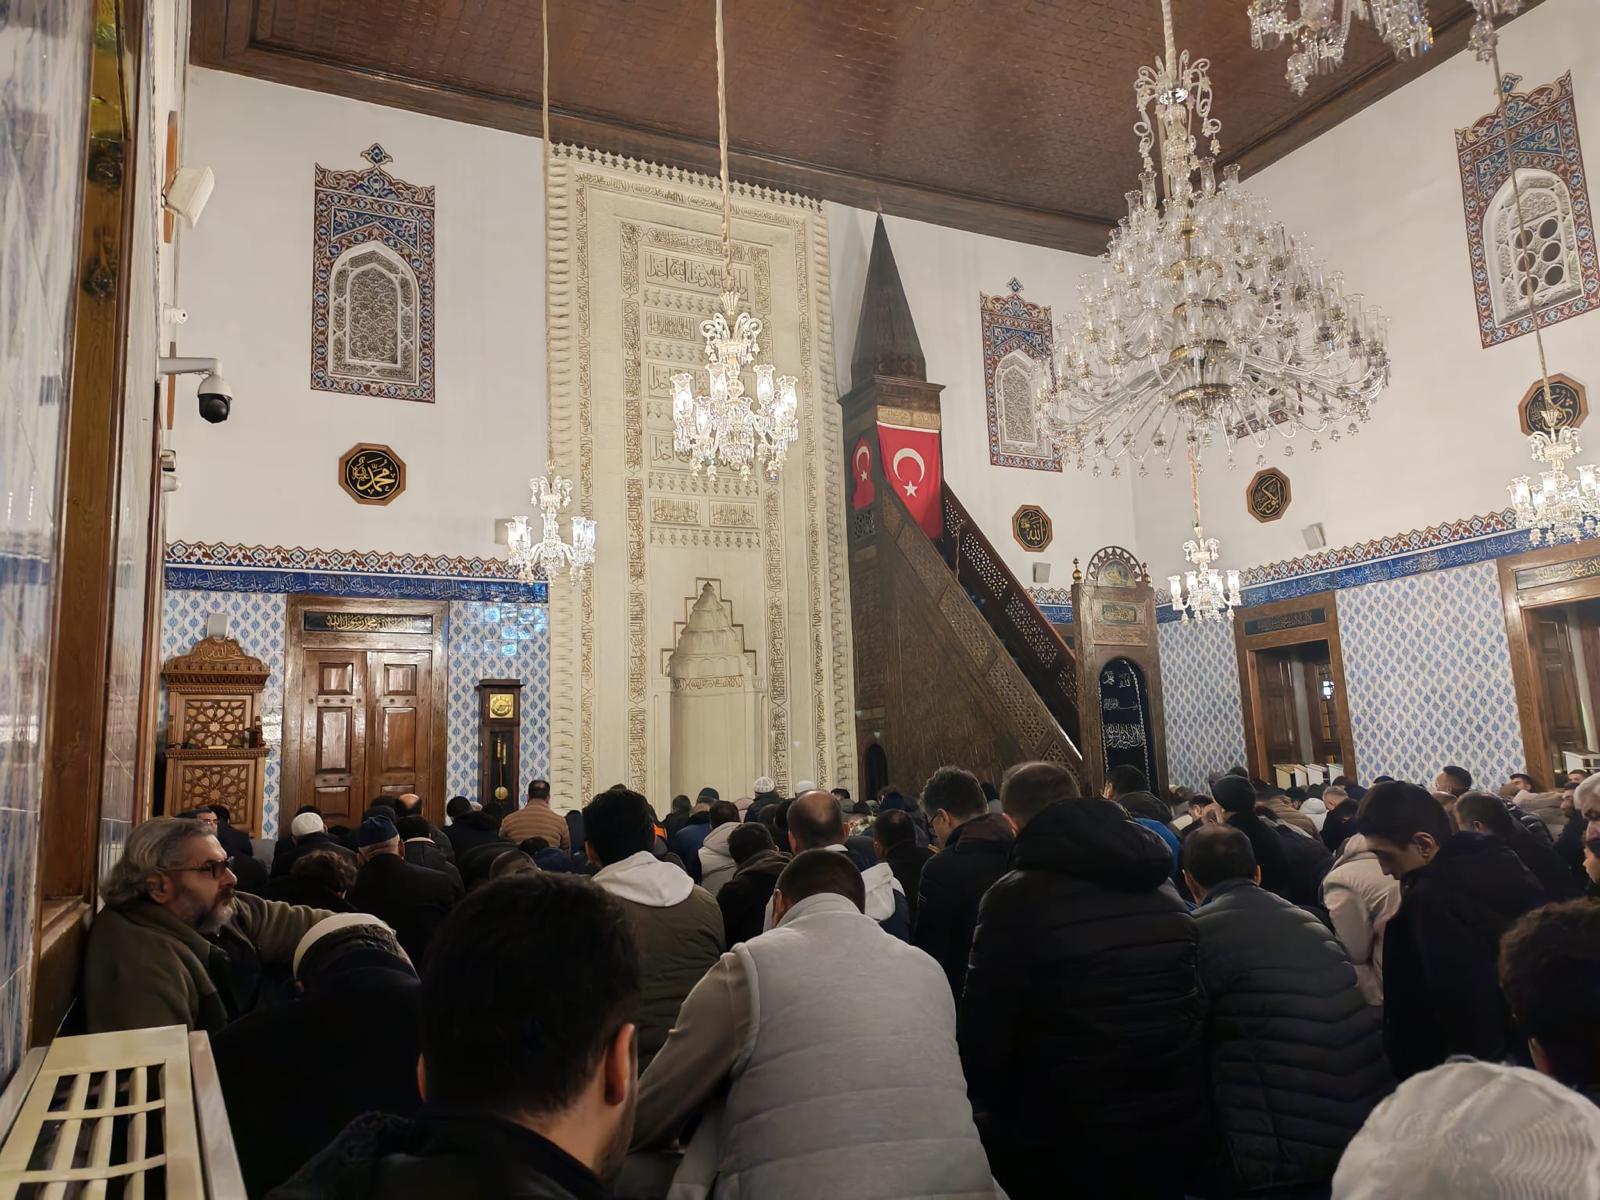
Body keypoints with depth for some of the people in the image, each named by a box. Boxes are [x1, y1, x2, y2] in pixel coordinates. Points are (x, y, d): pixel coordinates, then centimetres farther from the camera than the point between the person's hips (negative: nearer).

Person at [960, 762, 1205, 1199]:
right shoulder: (1161, 884, 4)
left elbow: (983, 1026, -16)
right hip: (1178, 1119, 6)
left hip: (1072, 1135, -6)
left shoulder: (1016, 894, -17)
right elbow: (1196, 1000, 12)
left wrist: (996, 1108, 1)